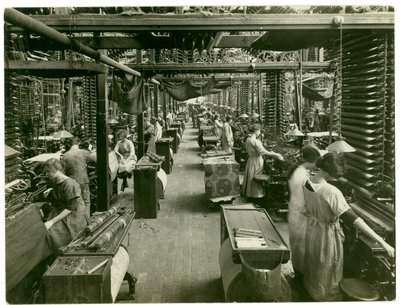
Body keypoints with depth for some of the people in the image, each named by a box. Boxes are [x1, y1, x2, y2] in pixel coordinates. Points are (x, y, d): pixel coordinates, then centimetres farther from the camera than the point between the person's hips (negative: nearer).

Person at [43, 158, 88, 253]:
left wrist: (52, 221, -23)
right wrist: (51, 190, 13)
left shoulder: (70, 184, -21)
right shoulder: (55, 181, 6)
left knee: (52, 233, -25)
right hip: (59, 212, 8)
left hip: (73, 215, -8)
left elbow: (70, 208, -21)